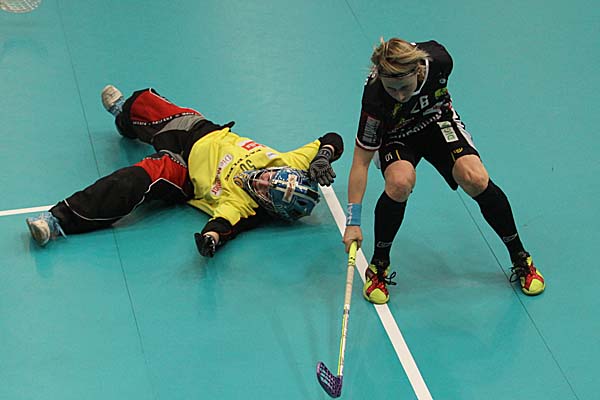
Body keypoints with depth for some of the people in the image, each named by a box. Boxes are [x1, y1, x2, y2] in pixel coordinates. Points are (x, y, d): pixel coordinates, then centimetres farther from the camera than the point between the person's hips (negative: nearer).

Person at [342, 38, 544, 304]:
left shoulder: (438, 59, -32)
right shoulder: (375, 100, -37)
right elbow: (361, 162, -29)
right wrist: (353, 221, -29)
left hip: (437, 121, 2)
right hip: (395, 135, -2)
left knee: (476, 180, -21)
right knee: (400, 182, -34)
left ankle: (520, 258, 2)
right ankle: (378, 267, -10)